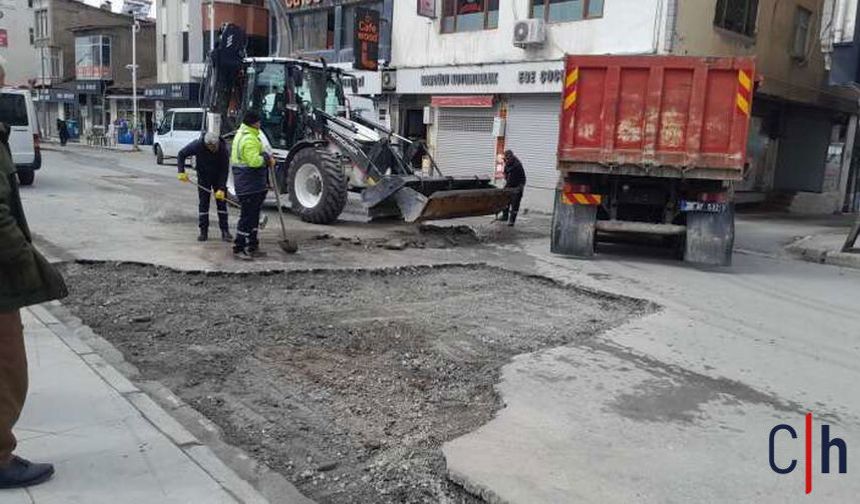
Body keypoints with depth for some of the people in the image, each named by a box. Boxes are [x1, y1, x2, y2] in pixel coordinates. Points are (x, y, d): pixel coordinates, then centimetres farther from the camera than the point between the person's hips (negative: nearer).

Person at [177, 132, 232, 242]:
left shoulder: (223, 149, -25)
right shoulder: (198, 145, -23)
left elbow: (224, 170, -22)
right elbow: (181, 154, -9)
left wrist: (221, 189, -27)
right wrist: (181, 172, -20)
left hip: (218, 178, -1)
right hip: (203, 178, 1)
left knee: (221, 203, -2)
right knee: (203, 204, 1)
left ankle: (225, 231, 4)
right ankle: (203, 231, 7)